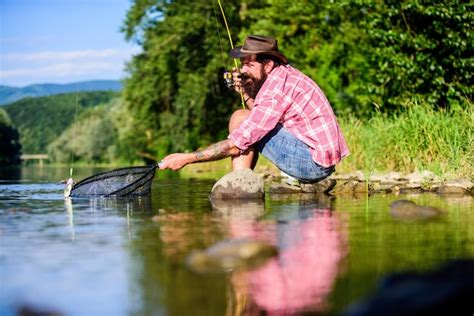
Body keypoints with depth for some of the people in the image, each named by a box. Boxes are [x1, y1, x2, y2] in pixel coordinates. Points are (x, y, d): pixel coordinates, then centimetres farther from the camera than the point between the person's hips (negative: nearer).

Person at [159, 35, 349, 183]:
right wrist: (245, 93, 5)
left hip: (311, 160, -10)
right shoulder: (285, 75, 11)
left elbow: (236, 145, -18)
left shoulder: (276, 88, -18)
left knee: (240, 118, -9)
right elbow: (261, 118, 19)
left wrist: (187, 158, -15)